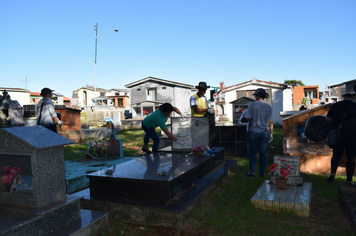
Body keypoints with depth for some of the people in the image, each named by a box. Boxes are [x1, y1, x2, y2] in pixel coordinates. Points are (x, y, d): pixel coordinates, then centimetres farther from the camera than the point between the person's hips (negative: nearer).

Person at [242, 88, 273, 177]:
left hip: (254, 132, -4)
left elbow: (247, 118, -14)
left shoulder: (253, 105, -8)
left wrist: (243, 119, 9)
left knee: (252, 153, 6)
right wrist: (271, 133, 15)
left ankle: (252, 172, 7)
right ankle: (262, 173, 15)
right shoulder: (268, 106, 6)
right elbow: (270, 122, 7)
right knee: (262, 153, 9)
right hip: (265, 132, 4)